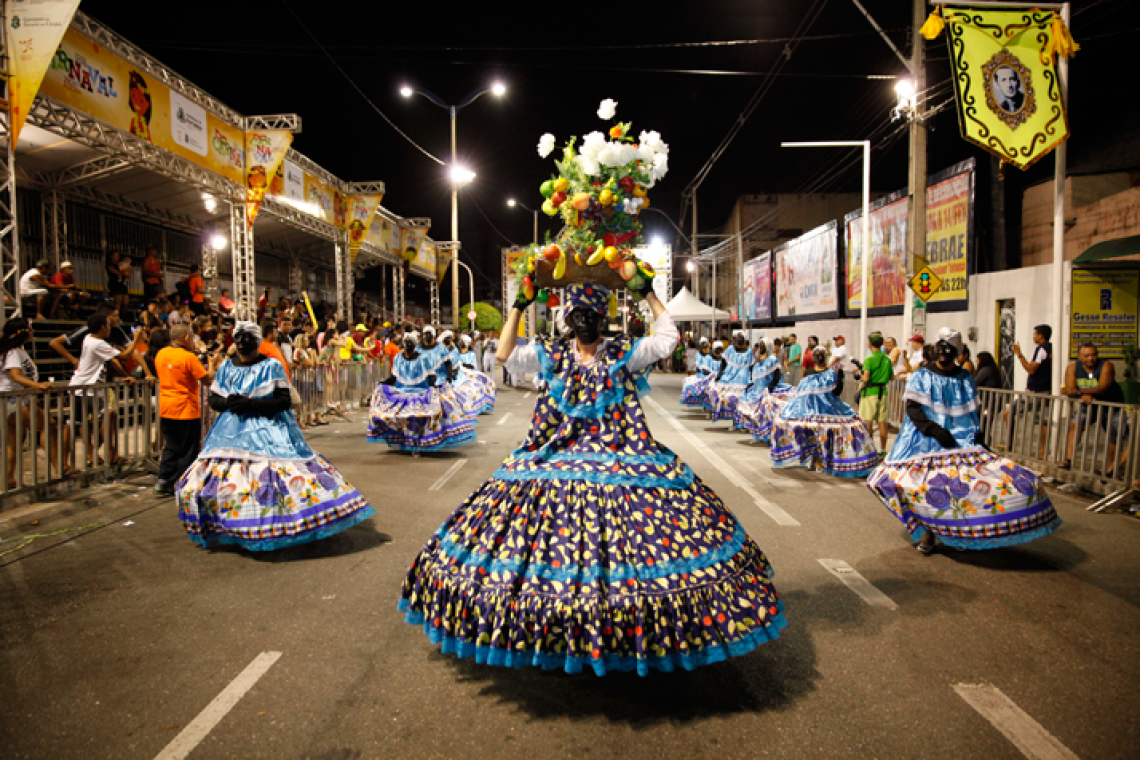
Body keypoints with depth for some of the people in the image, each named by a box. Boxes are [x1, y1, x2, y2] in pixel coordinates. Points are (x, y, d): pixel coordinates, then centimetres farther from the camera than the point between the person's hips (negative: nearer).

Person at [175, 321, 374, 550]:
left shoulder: (272, 366, -1)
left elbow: (285, 401, -8)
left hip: (267, 429, -4)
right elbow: (213, 400, 15)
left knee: (269, 477, -15)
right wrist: (228, 402, -8)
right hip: (231, 431, 5)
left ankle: (277, 529, -7)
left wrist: (252, 404, -18)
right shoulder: (226, 367, 13)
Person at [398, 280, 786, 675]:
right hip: (557, 457, 2)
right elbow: (505, 355, 0)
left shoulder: (624, 353, 4)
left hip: (620, 458, -1)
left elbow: (667, 339, -2)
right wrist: (518, 308, -1)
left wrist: (649, 294, 1)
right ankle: (556, 631, 18)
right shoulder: (552, 353, 7)